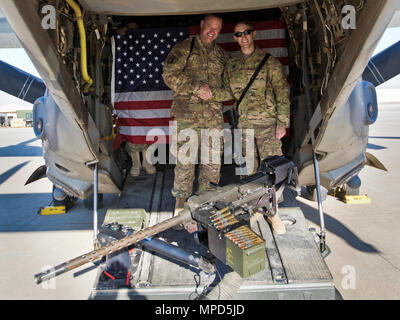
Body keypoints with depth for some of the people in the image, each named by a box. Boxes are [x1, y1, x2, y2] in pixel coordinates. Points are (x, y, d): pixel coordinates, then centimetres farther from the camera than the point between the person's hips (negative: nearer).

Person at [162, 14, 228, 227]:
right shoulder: (184, 48, 3)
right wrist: (196, 89, -14)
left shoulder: (221, 55, 19)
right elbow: (169, 75, -8)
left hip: (214, 114, 5)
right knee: (185, 157, -4)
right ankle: (181, 200, 10)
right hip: (188, 112, -5)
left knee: (213, 157, 7)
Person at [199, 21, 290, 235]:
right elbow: (228, 91, 10)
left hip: (267, 123, -4)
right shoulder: (231, 64, 12)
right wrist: (211, 92, -11)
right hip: (243, 124, 4)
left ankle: (272, 212, 9)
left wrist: (282, 122, -9)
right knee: (248, 170, 9)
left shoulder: (269, 61, -1)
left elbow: (282, 92, -3)